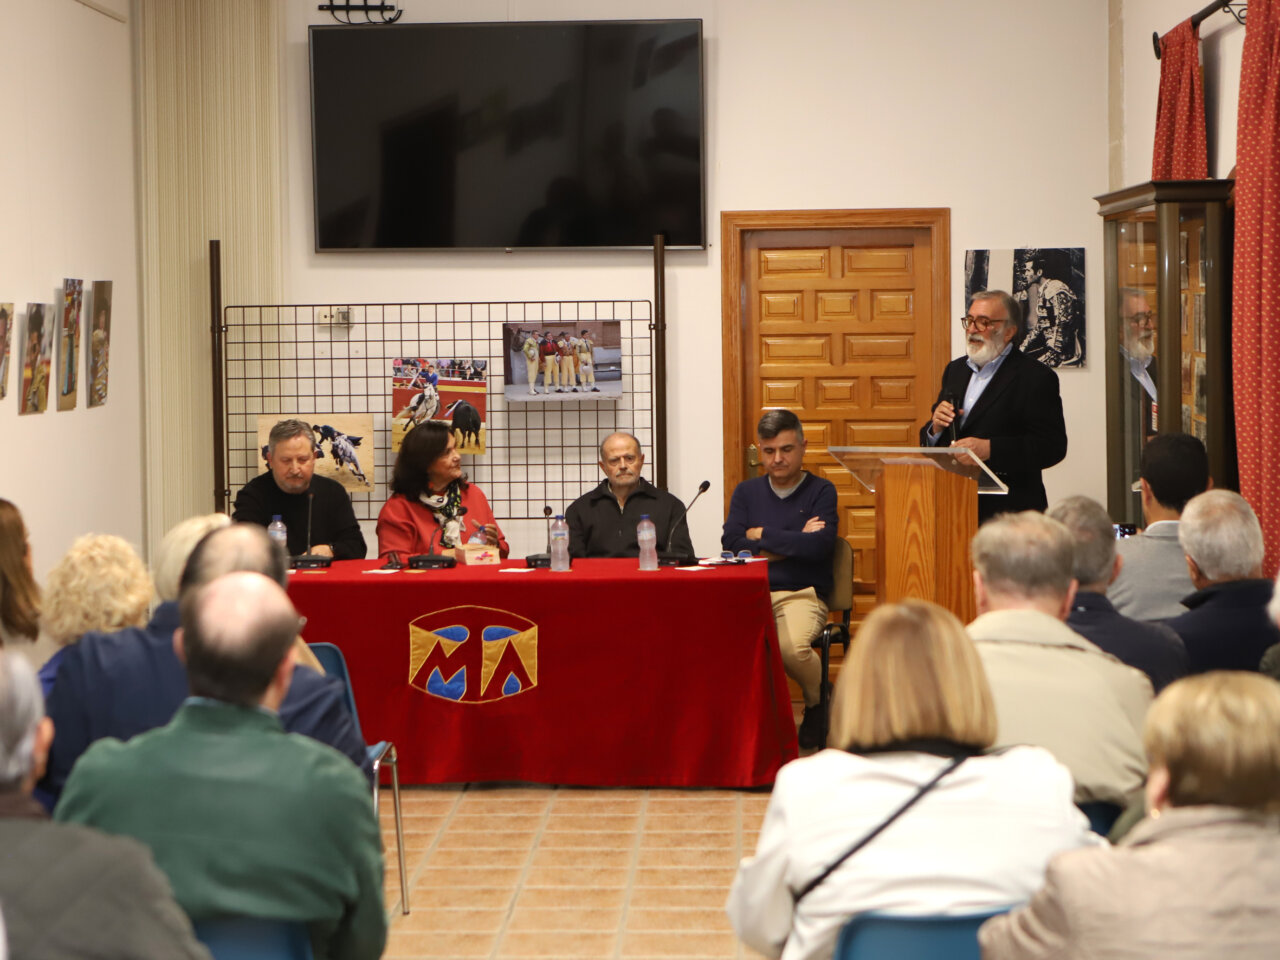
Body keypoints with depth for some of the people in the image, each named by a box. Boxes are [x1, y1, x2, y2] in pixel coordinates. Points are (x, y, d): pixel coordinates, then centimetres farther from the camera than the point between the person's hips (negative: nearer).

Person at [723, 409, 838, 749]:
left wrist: (762, 535, 0)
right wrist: (793, 543, -5)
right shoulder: (747, 492, 17)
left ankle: (819, 702, 1)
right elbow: (731, 544, 1)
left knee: (790, 646, -35)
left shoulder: (821, 491, 7)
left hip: (802, 594, -2)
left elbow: (819, 546, -11)